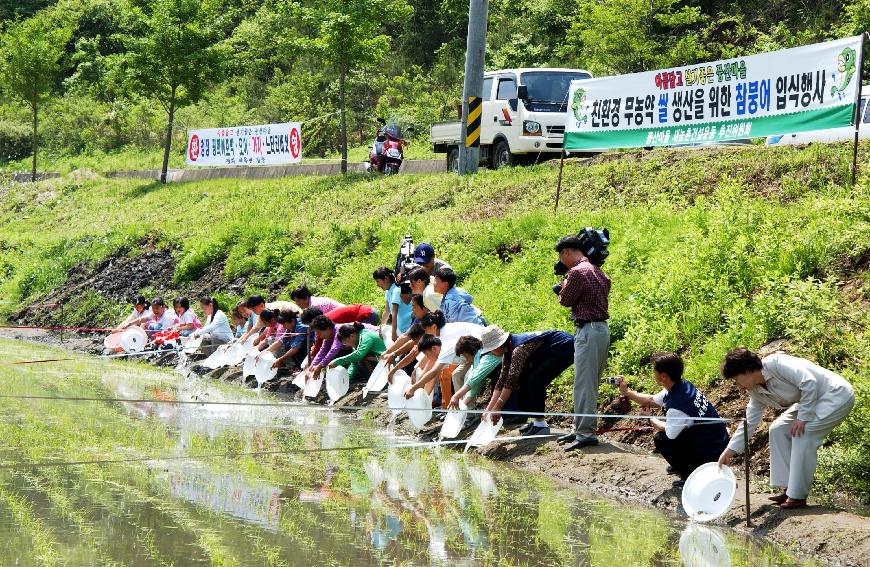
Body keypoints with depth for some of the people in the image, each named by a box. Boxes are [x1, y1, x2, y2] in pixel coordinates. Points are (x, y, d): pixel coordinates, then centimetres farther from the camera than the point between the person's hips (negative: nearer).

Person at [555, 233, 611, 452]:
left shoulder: (577, 272, -14)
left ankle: (586, 434, -9)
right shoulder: (597, 271, 16)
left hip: (588, 330, -10)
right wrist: (566, 289, 17)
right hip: (601, 328, 10)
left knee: (584, 384, -8)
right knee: (589, 383, 14)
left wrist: (564, 286, 13)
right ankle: (580, 428, 21)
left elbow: (565, 300, -8)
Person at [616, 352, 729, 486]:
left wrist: (651, 420, 8)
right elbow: (652, 400, 12)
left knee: (660, 438, -6)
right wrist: (627, 392, 8)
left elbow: (669, 433, -9)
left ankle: (690, 475, 0)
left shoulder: (677, 407, -30)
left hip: (710, 453, -9)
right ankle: (682, 465, 31)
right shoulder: (682, 385, -4)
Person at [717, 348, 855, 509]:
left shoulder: (776, 363, -25)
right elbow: (749, 423, 10)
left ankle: (798, 496, -15)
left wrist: (803, 417, -24)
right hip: (815, 400, 10)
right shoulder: (756, 392, 2)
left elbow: (809, 383, -30)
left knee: (802, 434, -21)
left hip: (838, 395, -9)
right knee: (778, 429, 4)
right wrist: (729, 451, 7)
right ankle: (788, 489, 6)